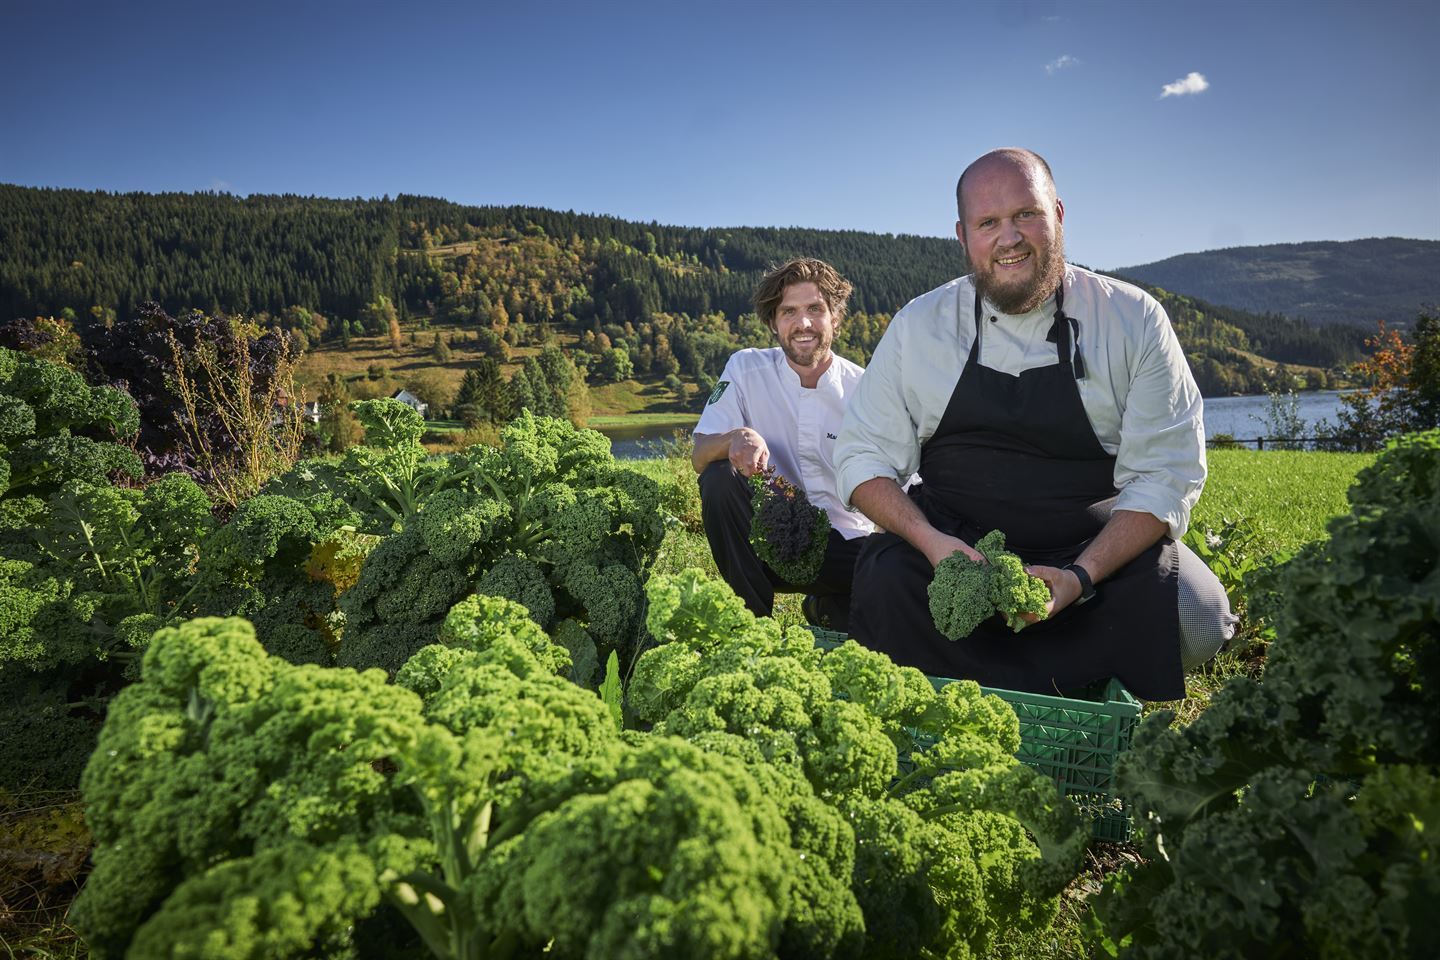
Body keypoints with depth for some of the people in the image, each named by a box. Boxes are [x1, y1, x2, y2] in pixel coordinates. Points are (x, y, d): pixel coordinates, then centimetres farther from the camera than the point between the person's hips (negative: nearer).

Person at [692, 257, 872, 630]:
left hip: (842, 543, 1)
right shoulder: (746, 369, -3)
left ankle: (825, 610, 9)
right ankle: (755, 618, -11)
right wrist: (735, 438, -32)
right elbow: (700, 457, -9)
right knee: (719, 478, -27)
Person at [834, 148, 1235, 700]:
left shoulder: (1135, 320, -1)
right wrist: (929, 540, -18)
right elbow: (864, 456, 1)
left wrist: (1080, 577, -21)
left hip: (1104, 549, 0)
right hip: (955, 545, 0)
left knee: (1193, 612, -27)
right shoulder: (918, 326, 2)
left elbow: (1164, 476, -5)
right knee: (884, 582, -30)